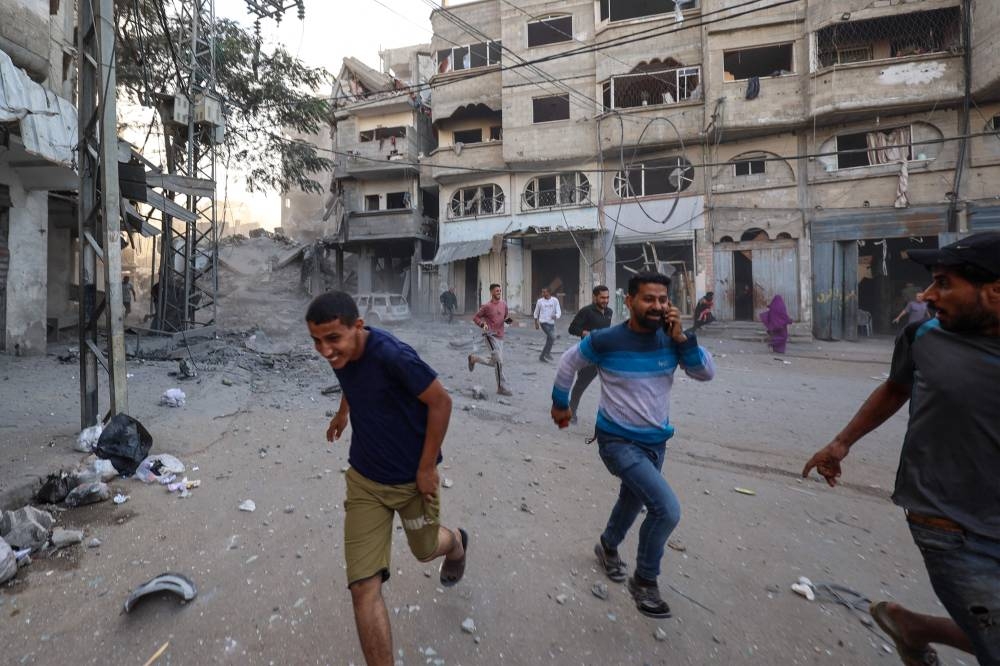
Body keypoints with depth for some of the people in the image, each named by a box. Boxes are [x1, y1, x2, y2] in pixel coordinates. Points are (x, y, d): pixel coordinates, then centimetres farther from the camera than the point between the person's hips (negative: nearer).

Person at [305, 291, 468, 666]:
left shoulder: (392, 355, -32)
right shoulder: (340, 353, -10)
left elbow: (440, 402, -22)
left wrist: (427, 467, -16)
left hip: (412, 478, -4)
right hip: (364, 479, 5)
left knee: (425, 549, 24)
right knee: (363, 587, 0)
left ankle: (457, 542, 61)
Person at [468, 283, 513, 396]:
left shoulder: (504, 303, 8)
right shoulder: (487, 306, -8)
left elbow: (506, 316, 19)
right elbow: (475, 318, -1)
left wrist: (508, 319, -4)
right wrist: (482, 324, -20)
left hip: (500, 336, 7)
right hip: (490, 335, -7)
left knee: (494, 363, 12)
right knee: (499, 361, -13)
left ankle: (474, 358, 33)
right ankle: (502, 388, -1)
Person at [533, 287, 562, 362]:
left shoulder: (555, 300, 1)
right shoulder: (540, 301, -1)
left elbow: (559, 312, -5)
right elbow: (536, 313, 12)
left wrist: (555, 316, -28)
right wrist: (536, 323, 16)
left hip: (552, 323, 4)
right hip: (543, 322, -4)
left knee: (549, 340, 7)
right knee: (552, 337, -21)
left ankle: (542, 356, 20)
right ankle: (547, 353, -8)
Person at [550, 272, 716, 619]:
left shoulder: (671, 339, -7)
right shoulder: (605, 340, -20)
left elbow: (707, 373, -10)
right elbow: (568, 362, -4)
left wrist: (681, 338, -22)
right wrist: (560, 403, 5)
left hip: (656, 441, 6)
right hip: (618, 441, -6)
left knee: (634, 501, 26)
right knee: (668, 509, -18)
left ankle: (608, 546, 56)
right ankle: (645, 580, 9)